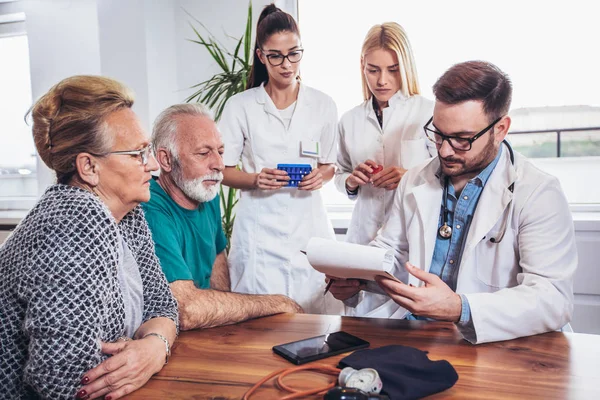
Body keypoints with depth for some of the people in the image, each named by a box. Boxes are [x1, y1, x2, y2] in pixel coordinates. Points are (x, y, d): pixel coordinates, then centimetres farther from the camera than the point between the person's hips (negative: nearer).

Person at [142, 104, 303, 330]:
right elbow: (187, 311, -33)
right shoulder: (152, 213, -24)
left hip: (206, 335, 8)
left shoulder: (208, 197, 3)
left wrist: (223, 310, 2)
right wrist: (278, 303, -22)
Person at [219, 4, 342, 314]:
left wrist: (320, 176, -7)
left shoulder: (322, 105, 6)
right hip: (259, 226, -1)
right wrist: (256, 179, -14)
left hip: (308, 221, 2)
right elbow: (223, 170, 4)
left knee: (316, 310, 3)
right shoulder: (240, 106, 1)